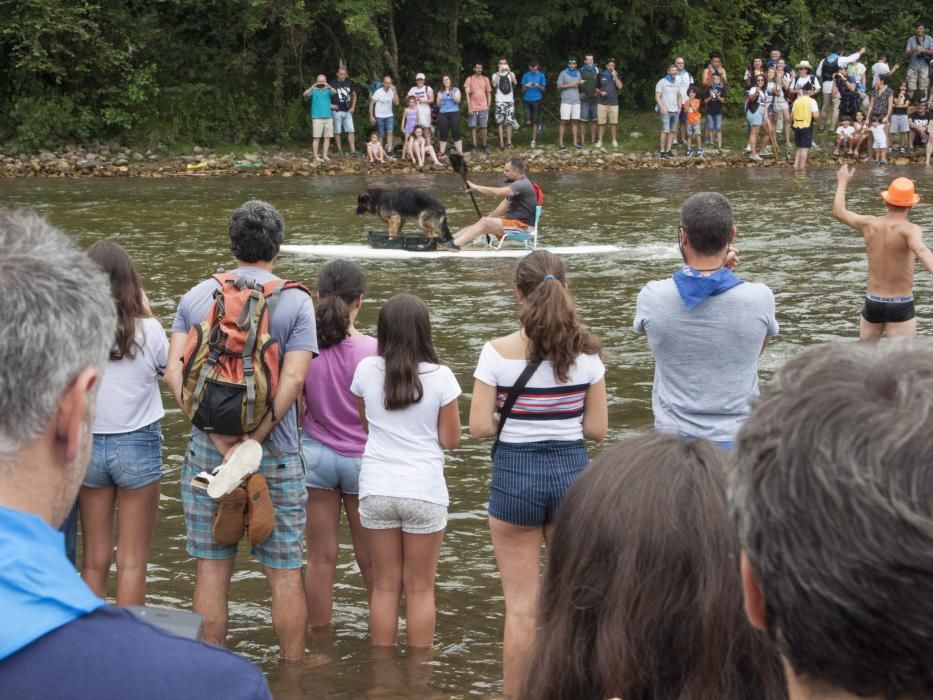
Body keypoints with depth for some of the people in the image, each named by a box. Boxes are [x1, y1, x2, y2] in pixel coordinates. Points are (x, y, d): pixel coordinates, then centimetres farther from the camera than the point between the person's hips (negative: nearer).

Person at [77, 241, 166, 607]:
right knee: (132, 562, 5)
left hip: (87, 445, 2)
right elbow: (165, 368, 8)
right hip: (138, 444, -2)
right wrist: (147, 313, 11)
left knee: (94, 560, 12)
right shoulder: (148, 331, -12)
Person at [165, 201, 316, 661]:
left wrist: (219, 440, -11)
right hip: (274, 454, -2)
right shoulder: (295, 302, -4)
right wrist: (252, 442, -15)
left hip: (207, 449, 2)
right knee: (285, 572, 7)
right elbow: (293, 380, -15)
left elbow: (175, 372, -6)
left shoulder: (196, 297, 3)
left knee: (212, 567, 10)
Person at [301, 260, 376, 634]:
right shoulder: (373, 351, -17)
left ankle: (319, 638, 18)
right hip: (362, 459, -1)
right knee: (371, 559, 12)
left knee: (321, 557, 10)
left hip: (316, 455, 2)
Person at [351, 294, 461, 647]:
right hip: (424, 491, -2)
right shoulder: (440, 377, -10)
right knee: (420, 589, 9)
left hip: (376, 490, 2)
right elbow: (450, 439, -3)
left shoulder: (366, 370, -3)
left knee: (385, 586, 12)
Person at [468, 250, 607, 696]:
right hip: (572, 471, 2)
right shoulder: (586, 351, -4)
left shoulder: (499, 352, -11)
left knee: (520, 607, 7)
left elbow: (479, 427, -11)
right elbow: (596, 428, -1)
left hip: (515, 475, -2)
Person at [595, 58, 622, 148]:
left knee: (613, 123, 0)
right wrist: (600, 92, -8)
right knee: (602, 123, -2)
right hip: (602, 103, 0)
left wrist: (614, 75, -11)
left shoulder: (616, 75, 8)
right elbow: (596, 88, 12)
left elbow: (620, 86, -8)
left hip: (613, 103, 0)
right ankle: (600, 141, 3)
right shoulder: (601, 75, 7)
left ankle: (614, 141, 9)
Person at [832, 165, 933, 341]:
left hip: (872, 303, 5)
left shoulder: (870, 224, 1)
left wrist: (843, 182, 33)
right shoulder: (909, 229, -15)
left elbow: (839, 212, 18)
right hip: (900, 307, -5)